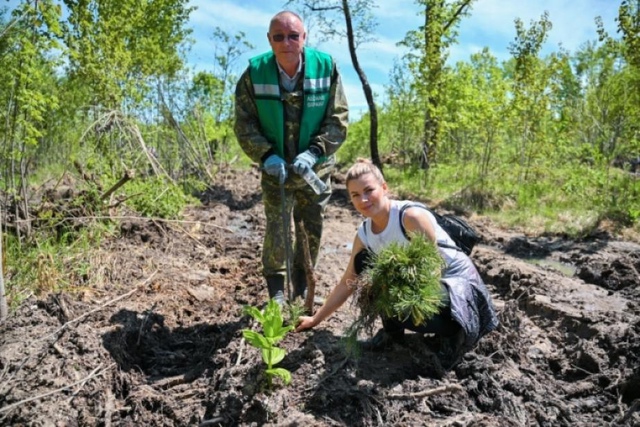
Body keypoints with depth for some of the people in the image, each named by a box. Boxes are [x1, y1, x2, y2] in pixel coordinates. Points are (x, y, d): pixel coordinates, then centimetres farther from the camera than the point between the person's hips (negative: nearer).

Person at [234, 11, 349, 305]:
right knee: (277, 227, -3)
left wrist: (313, 153, -23)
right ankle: (276, 291, 16)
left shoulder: (326, 68, -13)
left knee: (312, 229, 11)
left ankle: (302, 288, 32)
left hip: (315, 169, 1)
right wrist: (266, 155, -24)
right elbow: (244, 124, -9)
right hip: (275, 168, -1)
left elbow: (338, 119, -11)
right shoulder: (255, 73, -13)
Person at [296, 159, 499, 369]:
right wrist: (316, 319, 7)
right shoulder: (364, 234, -5)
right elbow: (347, 284, 5)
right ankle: (392, 331, 6)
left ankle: (452, 333, -2)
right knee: (364, 262, -10)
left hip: (459, 284, -7)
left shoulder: (411, 216, -26)